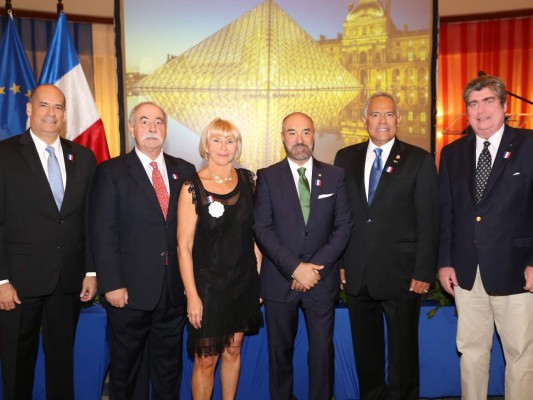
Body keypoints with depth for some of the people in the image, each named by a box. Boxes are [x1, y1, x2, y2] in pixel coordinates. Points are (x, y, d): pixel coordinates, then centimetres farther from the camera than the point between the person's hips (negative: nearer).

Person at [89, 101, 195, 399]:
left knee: (170, 366, 16)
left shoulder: (185, 171, 7)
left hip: (175, 290, 3)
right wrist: (111, 285, -12)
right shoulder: (111, 172, -2)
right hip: (130, 291, -2)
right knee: (127, 367, 14)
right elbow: (102, 233, -7)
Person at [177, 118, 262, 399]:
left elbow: (254, 227, 7)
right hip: (208, 283, -4)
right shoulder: (192, 188, -11)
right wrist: (191, 295, -12)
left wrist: (259, 273, 3)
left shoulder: (247, 179, 1)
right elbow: (184, 246, -11)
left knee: (233, 351, 18)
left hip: (243, 281, 4)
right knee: (206, 360, 7)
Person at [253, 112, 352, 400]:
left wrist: (317, 267, -10)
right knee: (280, 351, 12)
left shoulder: (335, 176, 5)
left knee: (322, 351, 7)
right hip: (280, 279, 0)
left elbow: (344, 225, 1)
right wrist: (295, 267, -15)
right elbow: (262, 229, -6)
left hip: (322, 278, 1)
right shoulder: (267, 177, 1)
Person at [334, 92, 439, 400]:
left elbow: (428, 222, -5)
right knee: (365, 348, 16)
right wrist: (338, 263, 2)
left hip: (401, 274, -3)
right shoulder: (346, 158, 7)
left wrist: (424, 272, -9)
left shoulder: (420, 161, -2)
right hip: (357, 274, 3)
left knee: (403, 349, 11)